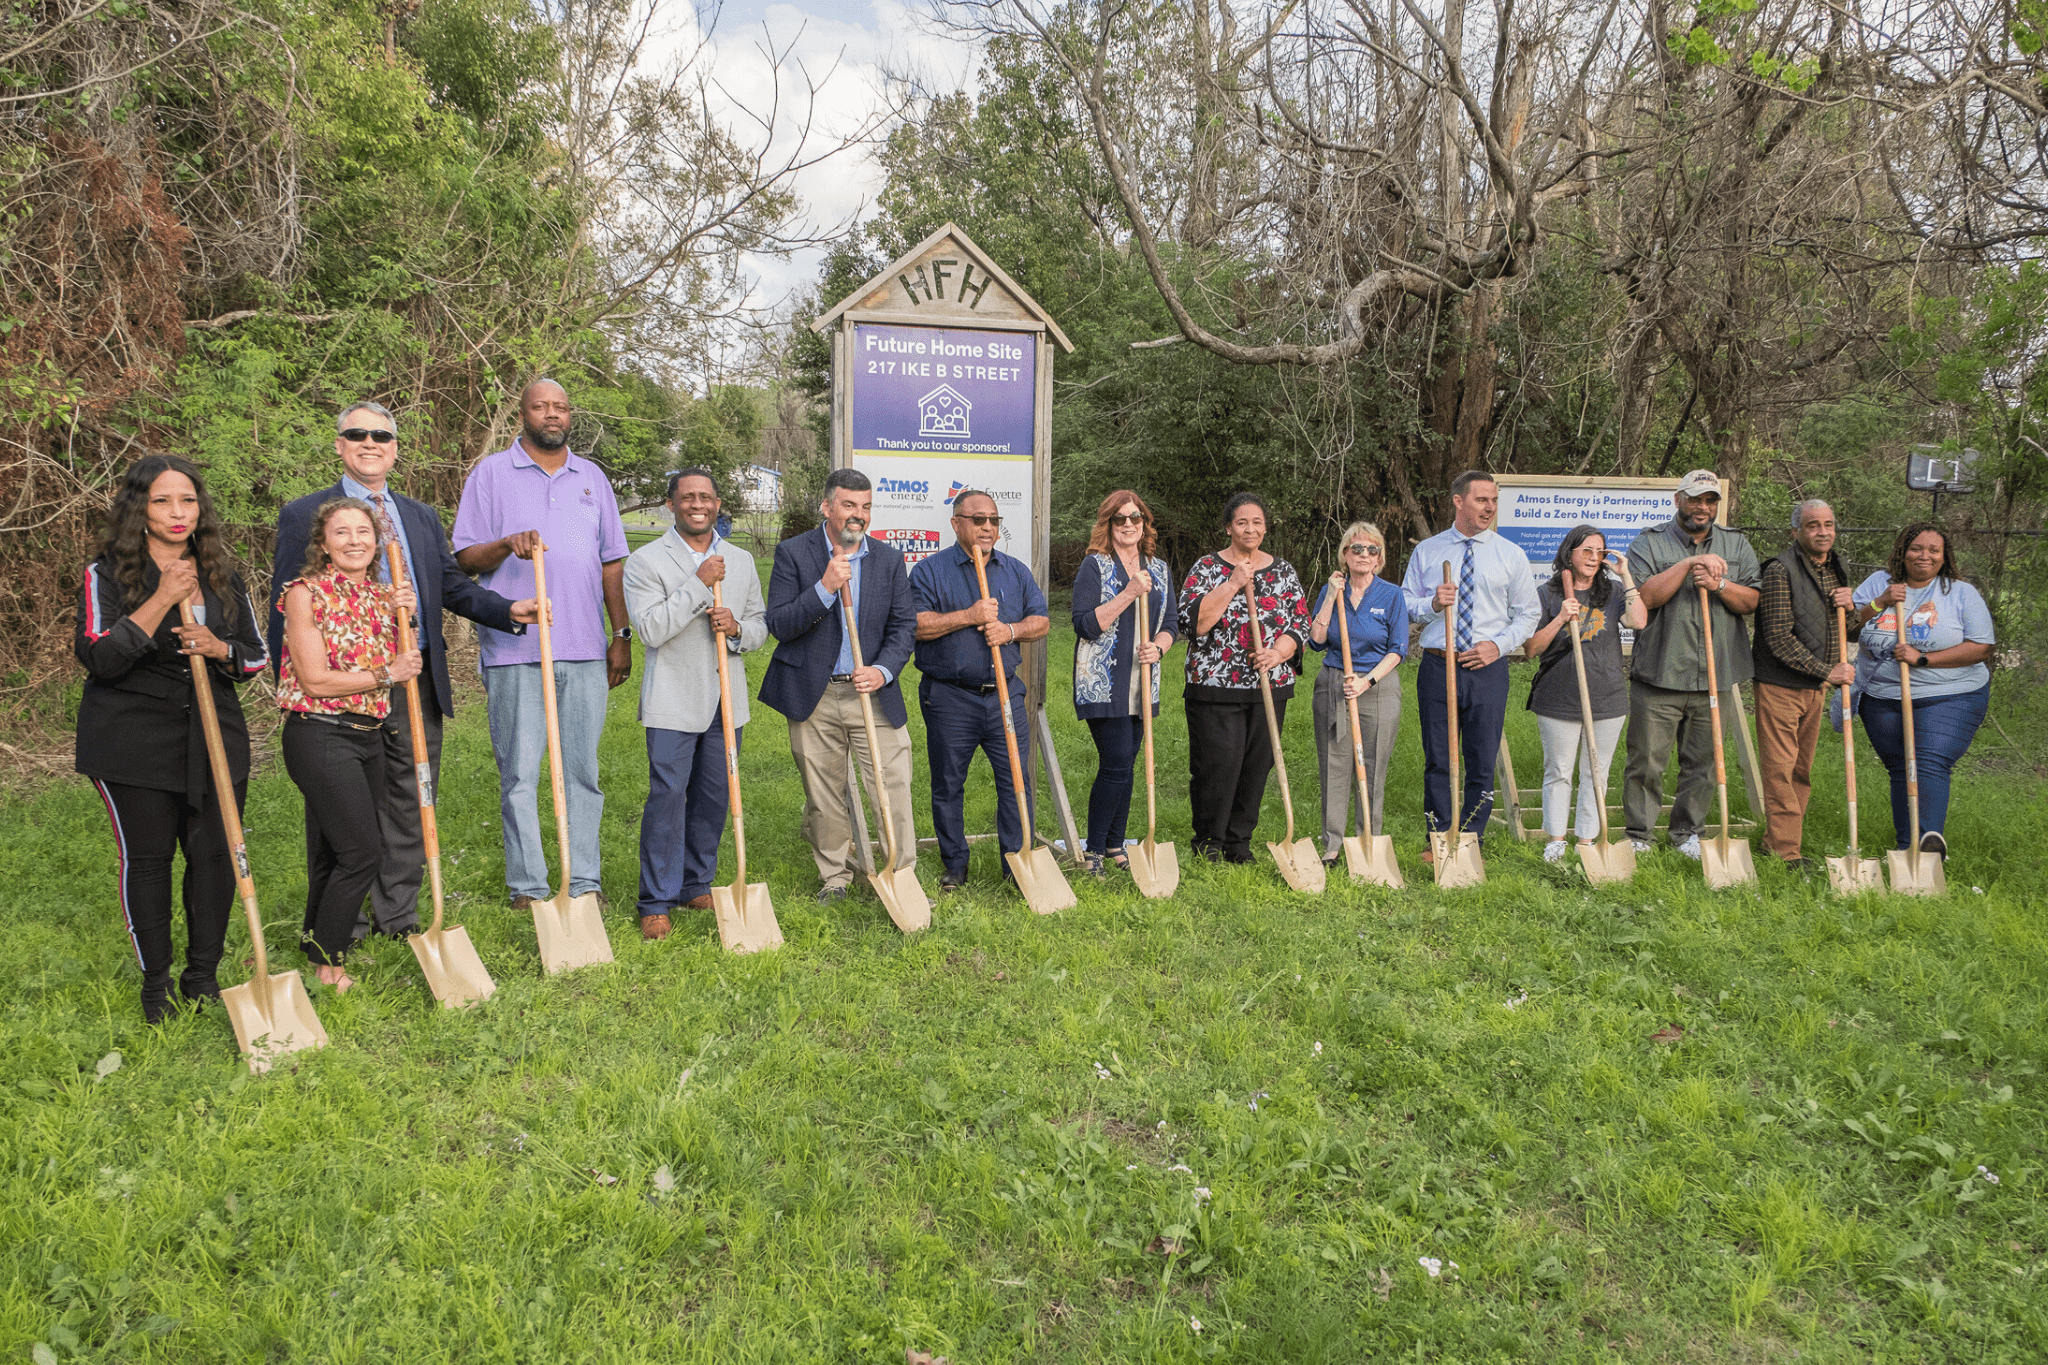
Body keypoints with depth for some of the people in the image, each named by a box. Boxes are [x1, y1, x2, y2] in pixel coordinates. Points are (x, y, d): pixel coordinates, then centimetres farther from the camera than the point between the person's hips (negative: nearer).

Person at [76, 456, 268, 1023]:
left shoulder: (222, 575, 9)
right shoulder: (107, 574, -4)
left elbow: (256, 656, 12)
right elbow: (98, 658, -15)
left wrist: (218, 648, -11)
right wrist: (163, 600, -21)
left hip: (214, 736, 3)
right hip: (132, 738, -3)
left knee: (215, 852, 3)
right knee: (146, 856, 3)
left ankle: (203, 975, 19)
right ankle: (156, 981, 19)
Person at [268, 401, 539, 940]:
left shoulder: (422, 517, 16)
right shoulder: (302, 515, 3)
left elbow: (453, 585, 11)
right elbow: (286, 607, 0)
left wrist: (510, 611, -7)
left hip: (417, 679, 4)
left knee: (411, 800, 9)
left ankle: (398, 915, 24)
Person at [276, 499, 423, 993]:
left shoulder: (380, 595, 13)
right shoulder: (305, 593, -7)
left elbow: (399, 663, 16)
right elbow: (315, 680, -12)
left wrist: (401, 619, 1)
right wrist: (387, 675, -10)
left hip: (368, 736, 7)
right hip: (319, 735, -7)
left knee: (332, 854, 13)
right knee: (362, 850, -11)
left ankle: (319, 947, 25)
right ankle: (327, 965, 2)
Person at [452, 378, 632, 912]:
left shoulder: (592, 477, 16)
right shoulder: (491, 473, 6)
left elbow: (612, 562, 16)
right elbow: (464, 558, 3)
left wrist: (622, 636, 11)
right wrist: (507, 544, -18)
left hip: (585, 647, 3)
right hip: (514, 647, -2)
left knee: (583, 769, 5)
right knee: (519, 772, 0)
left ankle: (584, 881, 12)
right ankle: (527, 887, 9)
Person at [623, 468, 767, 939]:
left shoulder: (741, 561, 12)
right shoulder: (645, 561, -3)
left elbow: (761, 626, 15)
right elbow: (651, 629, -15)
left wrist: (737, 629, -9)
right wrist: (698, 584, -18)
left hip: (727, 699, 5)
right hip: (673, 701, -5)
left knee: (714, 799, 10)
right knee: (667, 798, -5)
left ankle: (697, 886, 25)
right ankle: (657, 902, 5)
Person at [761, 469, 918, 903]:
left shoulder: (890, 559, 7)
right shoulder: (793, 553, -1)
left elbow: (904, 625, 6)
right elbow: (778, 625, -8)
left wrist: (883, 670, -12)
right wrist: (825, 588, -21)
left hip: (874, 694, 1)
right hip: (814, 697, -1)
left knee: (894, 789, -5)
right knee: (824, 797, 9)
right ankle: (834, 878, 25)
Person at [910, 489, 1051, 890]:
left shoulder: (1016, 571, 13)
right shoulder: (930, 570, 0)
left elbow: (1041, 621, 12)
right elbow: (913, 625, -11)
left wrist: (1010, 630, -8)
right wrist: (969, 616, -17)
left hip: (1005, 695, 3)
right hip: (949, 699, -3)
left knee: (1016, 780, 1)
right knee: (948, 784, 6)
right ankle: (954, 866, 20)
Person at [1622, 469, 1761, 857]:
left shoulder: (1736, 545, 13)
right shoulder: (1649, 543, 2)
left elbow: (1751, 601, 4)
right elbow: (1644, 597, -11)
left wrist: (1718, 584, -13)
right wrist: (1688, 565, -15)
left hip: (1715, 677, 3)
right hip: (1659, 676, -3)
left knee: (1702, 762, 9)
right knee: (1647, 762, -1)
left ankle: (1687, 832, 24)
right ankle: (1638, 835, 11)